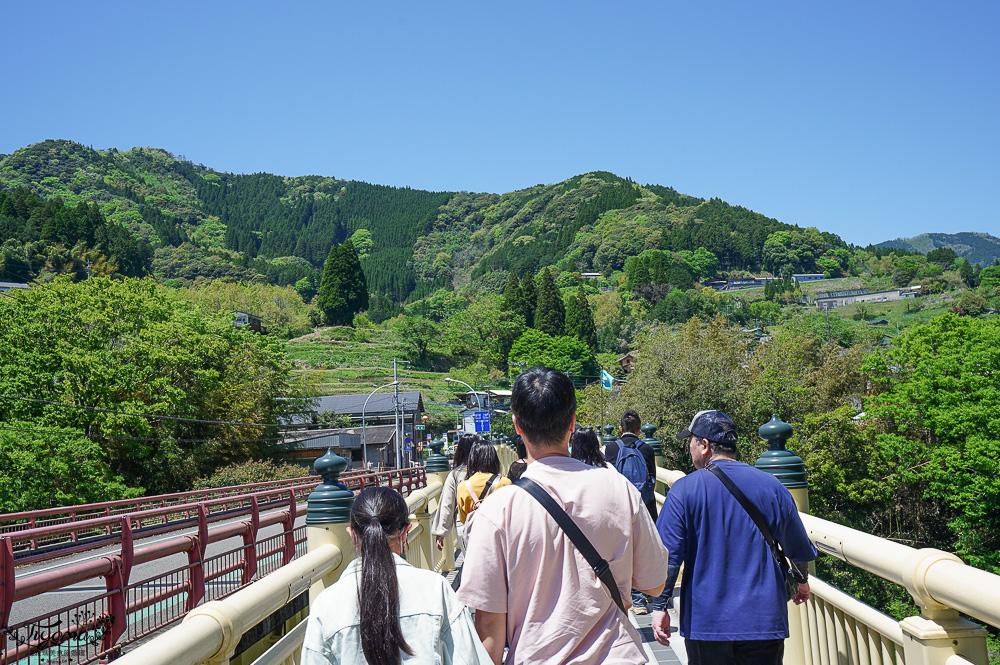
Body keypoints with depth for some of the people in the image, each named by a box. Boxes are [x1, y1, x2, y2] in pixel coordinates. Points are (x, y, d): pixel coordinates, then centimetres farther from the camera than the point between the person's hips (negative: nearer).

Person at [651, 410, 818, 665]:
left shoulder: (683, 489, -7)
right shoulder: (771, 486, 0)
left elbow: (668, 554, -11)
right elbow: (799, 549, 10)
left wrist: (660, 607, -2)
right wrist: (803, 581, 30)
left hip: (705, 622, -1)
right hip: (764, 622, 1)